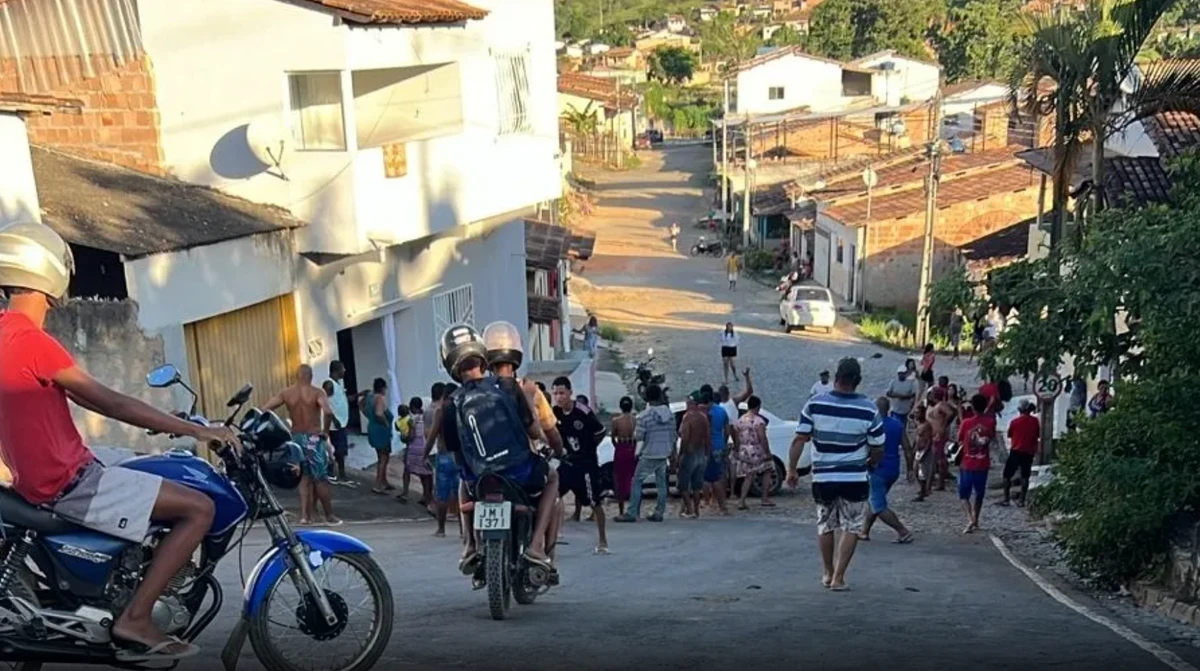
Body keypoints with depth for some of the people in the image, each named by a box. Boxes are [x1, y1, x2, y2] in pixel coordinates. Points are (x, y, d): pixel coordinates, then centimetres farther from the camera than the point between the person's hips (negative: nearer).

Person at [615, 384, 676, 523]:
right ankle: (659, 513, 13)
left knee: (636, 482, 1)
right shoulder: (670, 413, 2)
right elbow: (673, 435, 8)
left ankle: (631, 513, -1)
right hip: (664, 454, 5)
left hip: (649, 455, -5)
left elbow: (637, 437, -15)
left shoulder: (644, 415, -16)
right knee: (661, 483, 12)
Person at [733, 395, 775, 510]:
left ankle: (742, 501, 2)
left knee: (748, 477, 13)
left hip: (743, 452, 6)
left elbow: (737, 439, 8)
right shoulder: (758, 421, -13)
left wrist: (738, 452, 16)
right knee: (767, 471, 15)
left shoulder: (740, 420, 6)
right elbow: (763, 439, -18)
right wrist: (768, 453, -11)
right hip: (756, 452, -6)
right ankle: (765, 499, 15)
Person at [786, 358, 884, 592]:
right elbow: (877, 450, -3)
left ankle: (828, 573, 30)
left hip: (823, 477, 1)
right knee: (851, 527, 11)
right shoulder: (869, 410, -8)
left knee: (825, 525, 18)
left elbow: (799, 440, -10)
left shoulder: (814, 404, -8)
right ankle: (838, 577, 6)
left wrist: (792, 470, -1)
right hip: (855, 478, -1)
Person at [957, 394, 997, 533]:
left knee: (964, 494, 8)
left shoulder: (966, 423, -13)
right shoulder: (990, 421, -7)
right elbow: (992, 438, 9)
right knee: (979, 493, 18)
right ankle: (975, 521, 27)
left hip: (967, 464, -2)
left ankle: (970, 519, -11)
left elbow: (960, 440, -1)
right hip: (983, 464, 2)